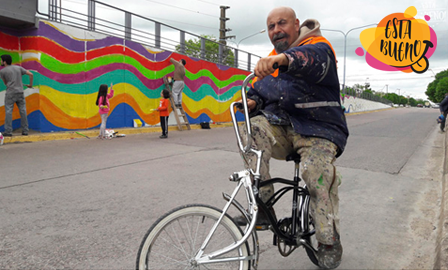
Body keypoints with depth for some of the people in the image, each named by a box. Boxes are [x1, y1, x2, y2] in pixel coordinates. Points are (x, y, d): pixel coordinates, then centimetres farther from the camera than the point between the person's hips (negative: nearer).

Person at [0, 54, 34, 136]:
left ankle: (8, 131, -5)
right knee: (23, 111, 5)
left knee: (8, 112, -2)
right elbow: (31, 74, 6)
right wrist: (30, 84, 15)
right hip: (20, 92, 4)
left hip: (10, 93, -4)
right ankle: (25, 131, 6)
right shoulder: (19, 68, 11)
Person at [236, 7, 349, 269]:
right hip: (282, 128, 5)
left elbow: (312, 59, -30)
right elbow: (258, 90, 18)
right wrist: (252, 102, -7)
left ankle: (330, 242, -8)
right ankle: (264, 206, -18)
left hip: (318, 131, -5)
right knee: (251, 130, -25)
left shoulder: (318, 46, -5)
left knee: (317, 170, -31)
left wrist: (284, 58, -52)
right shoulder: (269, 61, 18)